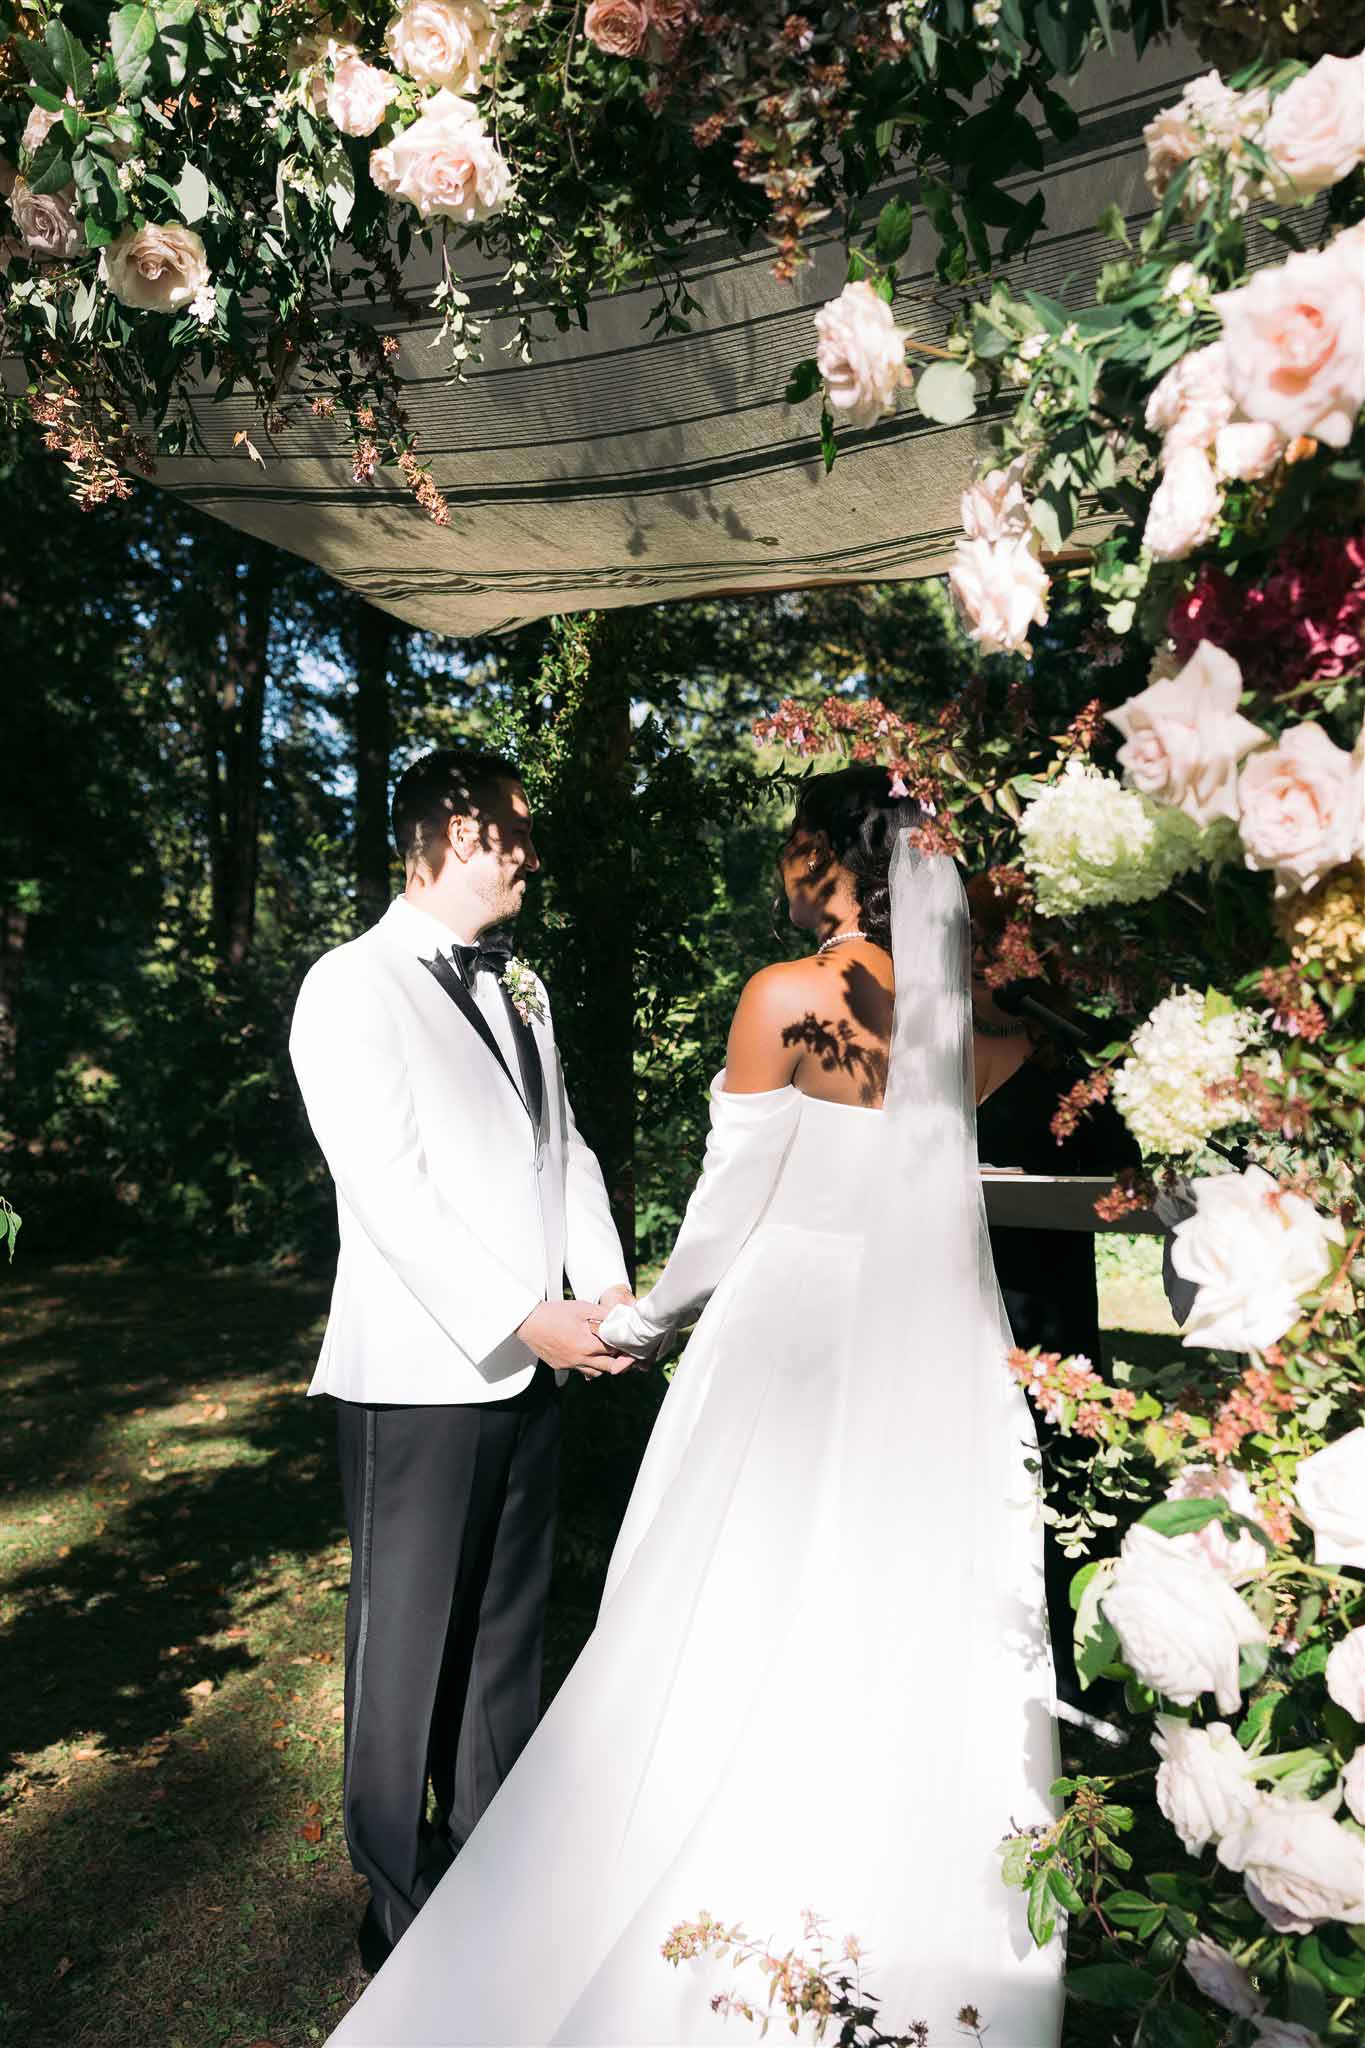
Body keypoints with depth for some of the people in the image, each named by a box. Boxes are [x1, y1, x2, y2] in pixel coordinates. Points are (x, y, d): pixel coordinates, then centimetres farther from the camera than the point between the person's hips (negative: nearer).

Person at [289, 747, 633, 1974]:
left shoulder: (519, 993, 13)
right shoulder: (353, 988, -10)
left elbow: (564, 1148, 13)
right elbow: (389, 1189, -18)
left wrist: (607, 1288, -2)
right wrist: (524, 1319, -19)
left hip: (533, 1367, 7)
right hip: (422, 1377, -7)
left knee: (510, 1634, 18)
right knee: (409, 1646, 8)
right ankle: (403, 1914, 29)